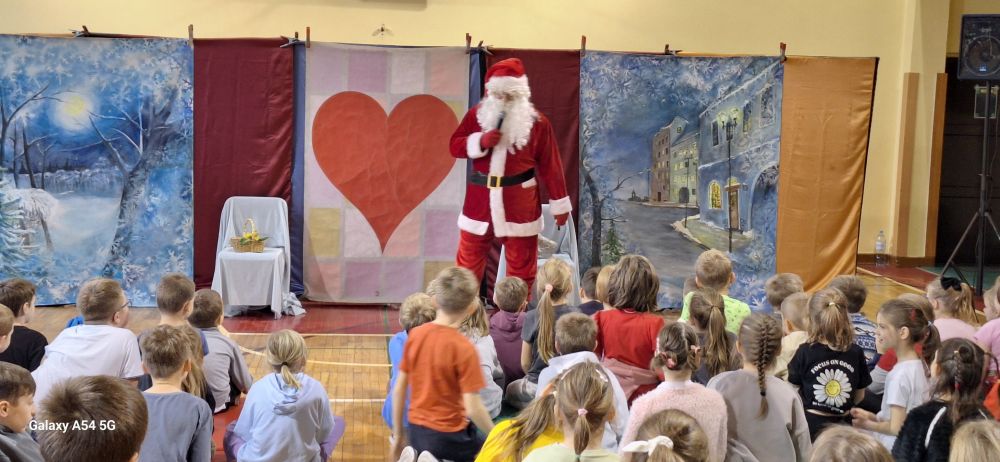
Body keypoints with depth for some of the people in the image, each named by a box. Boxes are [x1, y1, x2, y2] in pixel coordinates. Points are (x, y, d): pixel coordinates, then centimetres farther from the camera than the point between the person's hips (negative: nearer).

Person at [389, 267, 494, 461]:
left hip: (416, 432, 6)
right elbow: (473, 409, -18)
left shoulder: (415, 335, -3)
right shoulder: (464, 349, -18)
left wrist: (398, 436, 13)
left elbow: (399, 390, 2)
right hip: (448, 437, -6)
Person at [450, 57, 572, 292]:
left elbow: (550, 165, -2)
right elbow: (455, 147, 0)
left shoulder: (537, 122, -5)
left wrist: (559, 203, 0)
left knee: (521, 264, 8)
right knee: (468, 259, 10)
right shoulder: (477, 114, 1)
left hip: (519, 202, -2)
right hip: (480, 199, 2)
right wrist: (480, 142, -19)